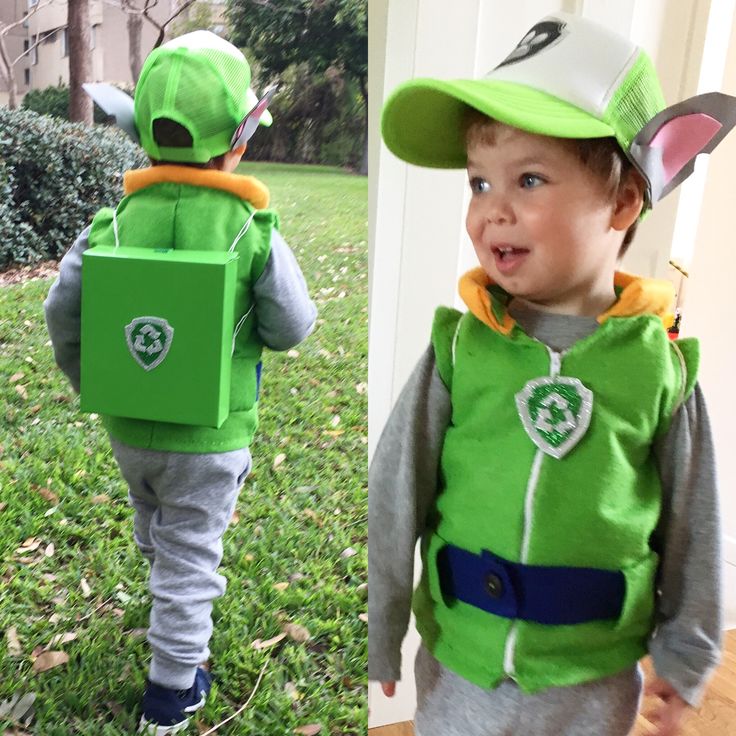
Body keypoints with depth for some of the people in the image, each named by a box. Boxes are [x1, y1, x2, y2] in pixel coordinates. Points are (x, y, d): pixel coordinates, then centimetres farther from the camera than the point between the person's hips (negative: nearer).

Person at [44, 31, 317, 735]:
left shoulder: (117, 220, -10)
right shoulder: (252, 230, -18)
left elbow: (63, 311, -6)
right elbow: (291, 328, -13)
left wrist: (92, 384, 10)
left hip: (128, 427, 4)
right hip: (208, 437, -4)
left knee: (153, 523, 30)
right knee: (190, 555, 11)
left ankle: (169, 591, 59)